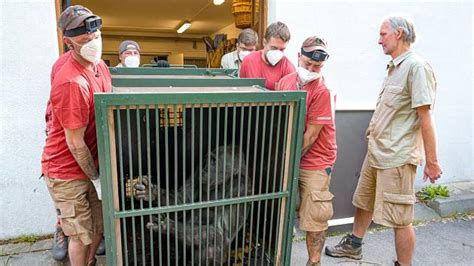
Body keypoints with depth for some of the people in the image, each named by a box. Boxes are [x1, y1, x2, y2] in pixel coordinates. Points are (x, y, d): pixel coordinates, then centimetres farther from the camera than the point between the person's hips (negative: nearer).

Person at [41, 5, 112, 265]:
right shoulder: (72, 83, -28)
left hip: (90, 165, 7)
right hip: (67, 171, -7)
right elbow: (75, 143, -22)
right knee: (82, 236, 7)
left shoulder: (99, 64, -1)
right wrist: (97, 179, -10)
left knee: (99, 228, 18)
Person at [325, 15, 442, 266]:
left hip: (397, 157, -10)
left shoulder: (417, 67, -15)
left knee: (400, 219, 2)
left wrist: (432, 161, -17)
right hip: (375, 151, 10)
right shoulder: (394, 67, 13)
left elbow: (425, 117, -18)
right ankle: (353, 245, 42)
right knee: (363, 201, 22)